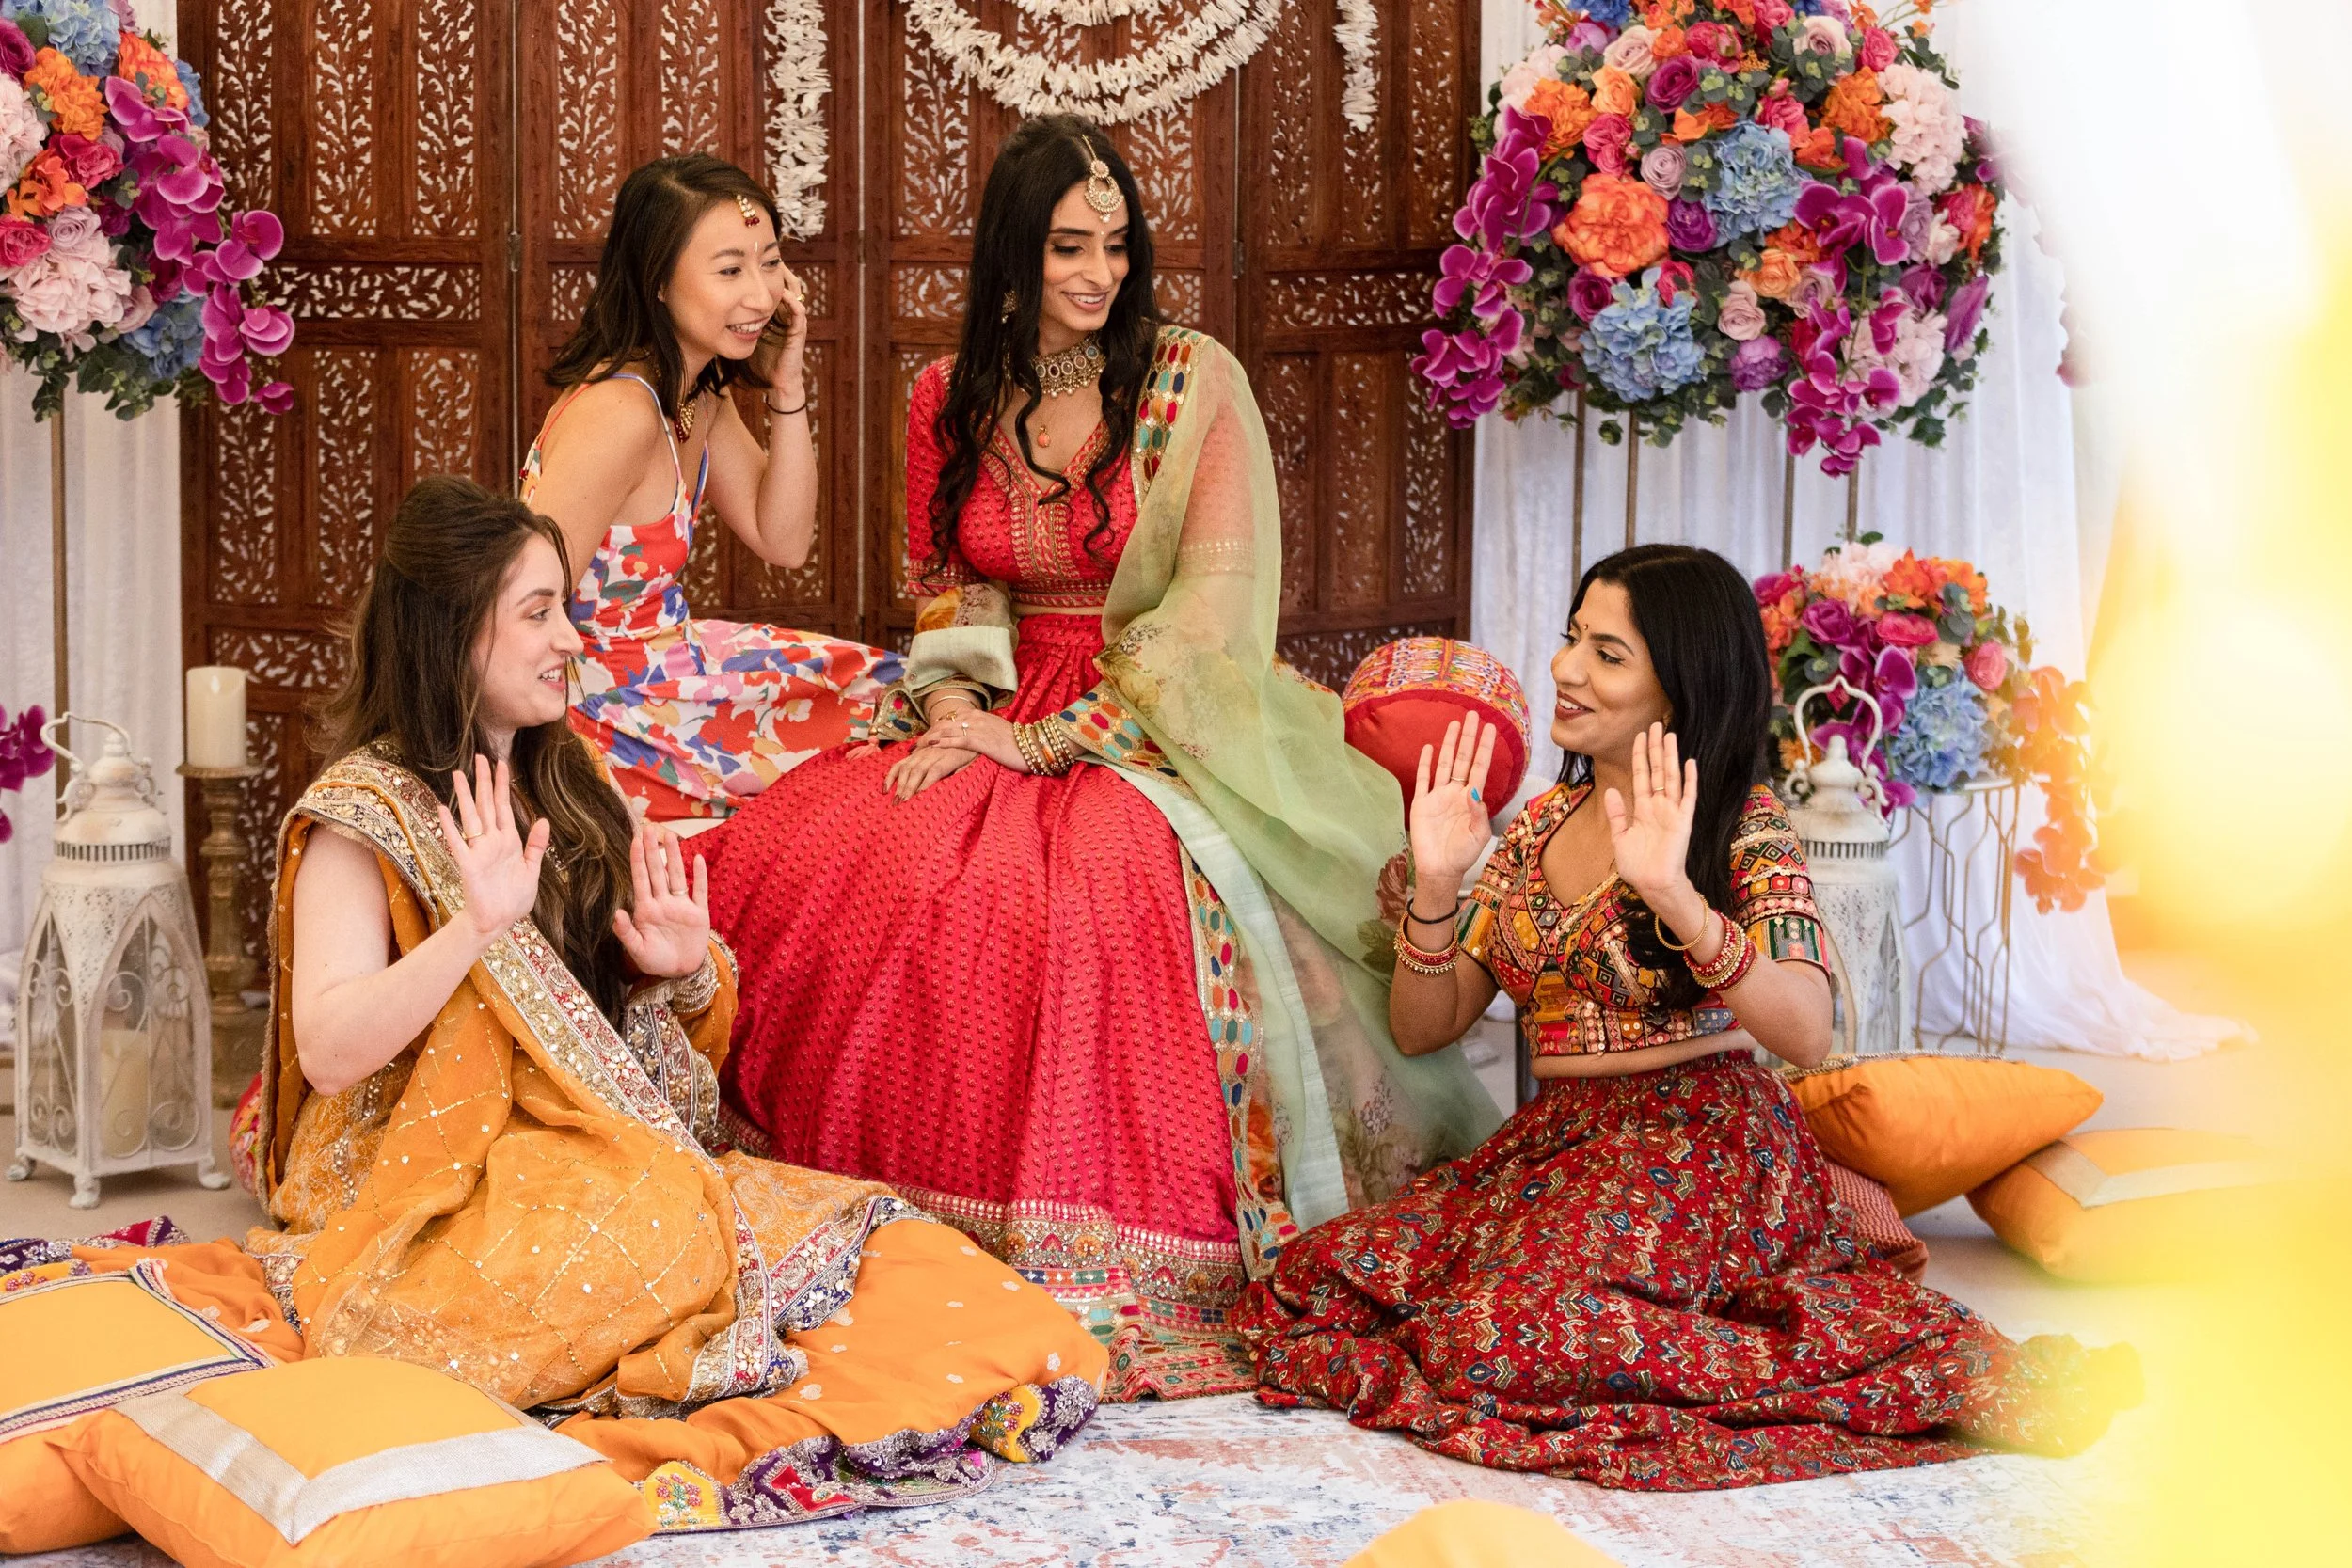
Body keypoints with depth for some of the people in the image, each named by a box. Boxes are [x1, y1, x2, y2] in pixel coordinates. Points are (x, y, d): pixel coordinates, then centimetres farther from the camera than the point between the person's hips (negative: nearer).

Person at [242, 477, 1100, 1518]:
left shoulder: (572, 790, 16)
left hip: (621, 1166, 6)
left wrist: (690, 975, -3)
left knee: (885, 1239, -17)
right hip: (435, 1204, -6)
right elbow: (327, 1053, -18)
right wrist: (478, 926, -26)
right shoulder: (364, 812, -4)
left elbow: (701, 1043, 20)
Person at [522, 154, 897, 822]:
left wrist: (786, 384, -4)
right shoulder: (619, 413, -28)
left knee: (885, 682, 13)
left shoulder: (699, 389, 1)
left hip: (664, 655, 9)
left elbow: (783, 543, 5)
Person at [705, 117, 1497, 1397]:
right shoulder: (950, 400, 10)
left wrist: (1048, 741, -16)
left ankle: (1100, 1281, -22)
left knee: (1087, 897, -37)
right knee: (786, 856, -21)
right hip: (997, 718, 5)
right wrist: (957, 710, -6)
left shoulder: (1195, 382, -4)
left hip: (1151, 731, -4)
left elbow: (1208, 612, -10)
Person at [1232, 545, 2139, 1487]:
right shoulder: (1539, 826, 13)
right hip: (1553, 1145, 7)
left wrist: (1674, 893, -32)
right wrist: (1437, 882, -6)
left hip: (1696, 1139, -7)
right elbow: (1422, 1027, 10)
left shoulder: (1742, 824, -5)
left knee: (1506, 1331, -33)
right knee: (1313, 1281, -12)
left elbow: (1806, 1033, -21)